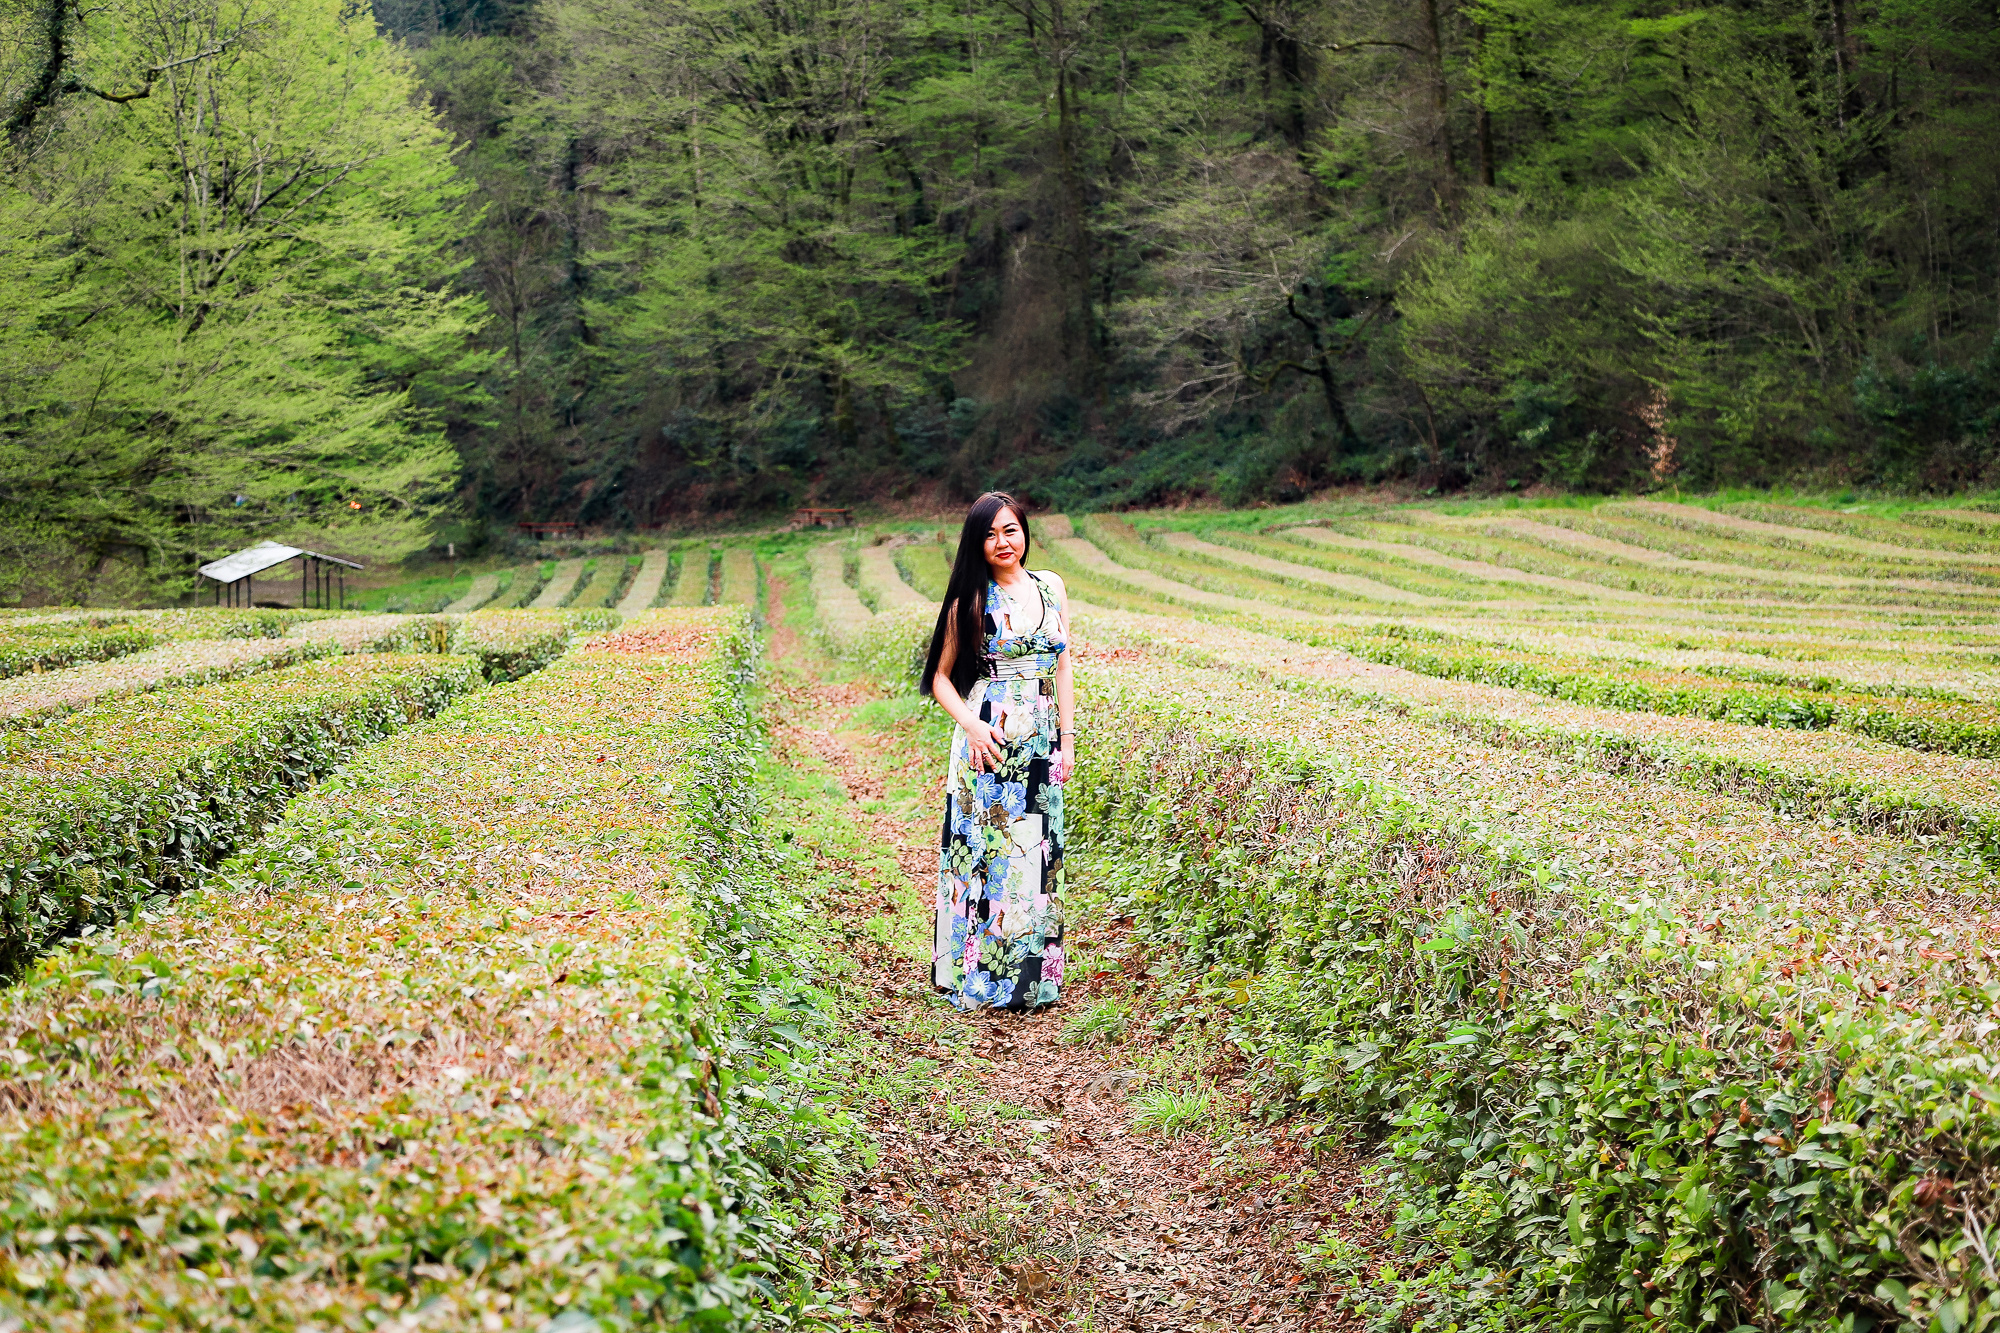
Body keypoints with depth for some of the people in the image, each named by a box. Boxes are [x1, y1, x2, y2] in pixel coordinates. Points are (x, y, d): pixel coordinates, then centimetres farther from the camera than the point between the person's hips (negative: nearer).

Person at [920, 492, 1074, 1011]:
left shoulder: (1051, 587, 8)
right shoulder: (970, 601, -2)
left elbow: (1062, 667, 10)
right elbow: (941, 676, 2)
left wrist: (1067, 737, 5)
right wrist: (970, 725, -14)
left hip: (1041, 745, 3)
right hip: (989, 742, -3)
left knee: (1036, 856, 5)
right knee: (987, 852, -1)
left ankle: (1033, 975, 15)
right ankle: (980, 976, 7)